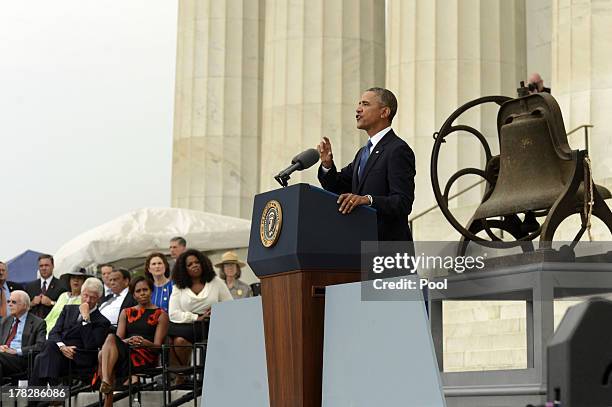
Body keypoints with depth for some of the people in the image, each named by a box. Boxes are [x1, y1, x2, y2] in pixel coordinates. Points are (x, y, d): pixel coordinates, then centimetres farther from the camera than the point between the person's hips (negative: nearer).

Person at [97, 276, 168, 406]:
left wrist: (144, 343, -20)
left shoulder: (160, 314, 12)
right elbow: (118, 338, 11)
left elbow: (158, 345, 3)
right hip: (125, 350, 4)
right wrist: (128, 341, -14)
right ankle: (106, 382, -47)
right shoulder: (126, 313, 23)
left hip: (147, 355, -4)